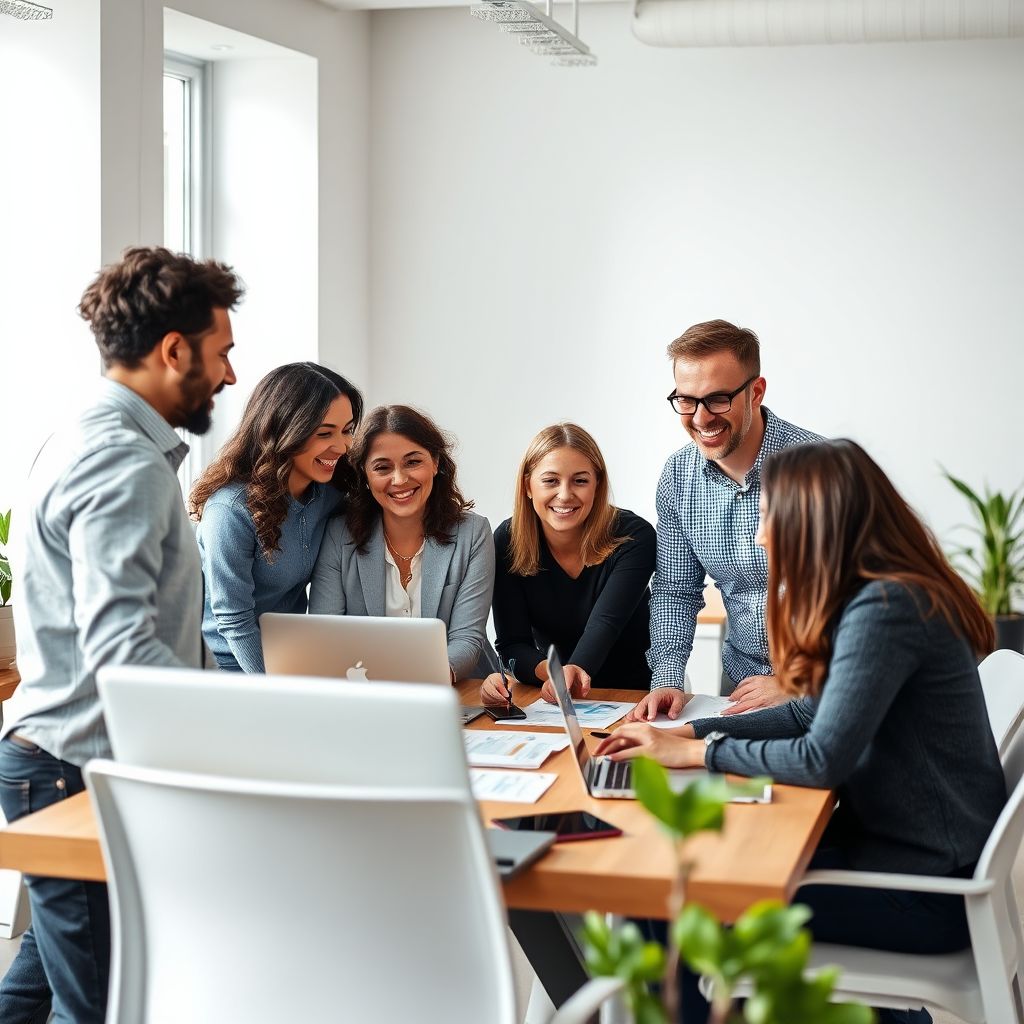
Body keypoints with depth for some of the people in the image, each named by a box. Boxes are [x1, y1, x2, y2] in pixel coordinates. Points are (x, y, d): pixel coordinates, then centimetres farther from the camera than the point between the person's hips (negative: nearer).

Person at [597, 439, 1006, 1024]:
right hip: (894, 842, 9)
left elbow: (823, 759, -23)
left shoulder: (884, 610, -22)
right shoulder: (877, 597, 8)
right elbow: (811, 716, 12)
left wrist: (697, 752, -12)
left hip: (927, 888, -9)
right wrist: (686, 731, 4)